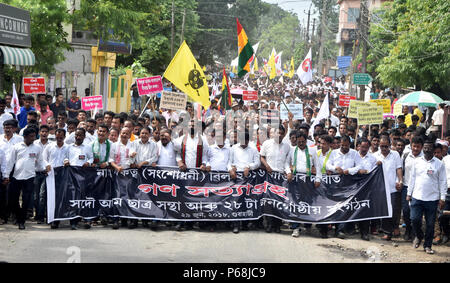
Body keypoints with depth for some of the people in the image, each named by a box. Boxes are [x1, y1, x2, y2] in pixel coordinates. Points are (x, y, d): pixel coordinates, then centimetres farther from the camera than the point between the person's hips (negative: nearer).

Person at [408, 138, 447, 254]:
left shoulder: (439, 164, 1)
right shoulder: (417, 162, 7)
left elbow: (443, 182, 2)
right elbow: (412, 178, 11)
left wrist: (442, 198, -3)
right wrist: (409, 194, 8)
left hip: (432, 199, -1)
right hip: (417, 197, 2)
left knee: (430, 224, 3)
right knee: (415, 219, -4)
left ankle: (427, 245, 16)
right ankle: (418, 236, 25)